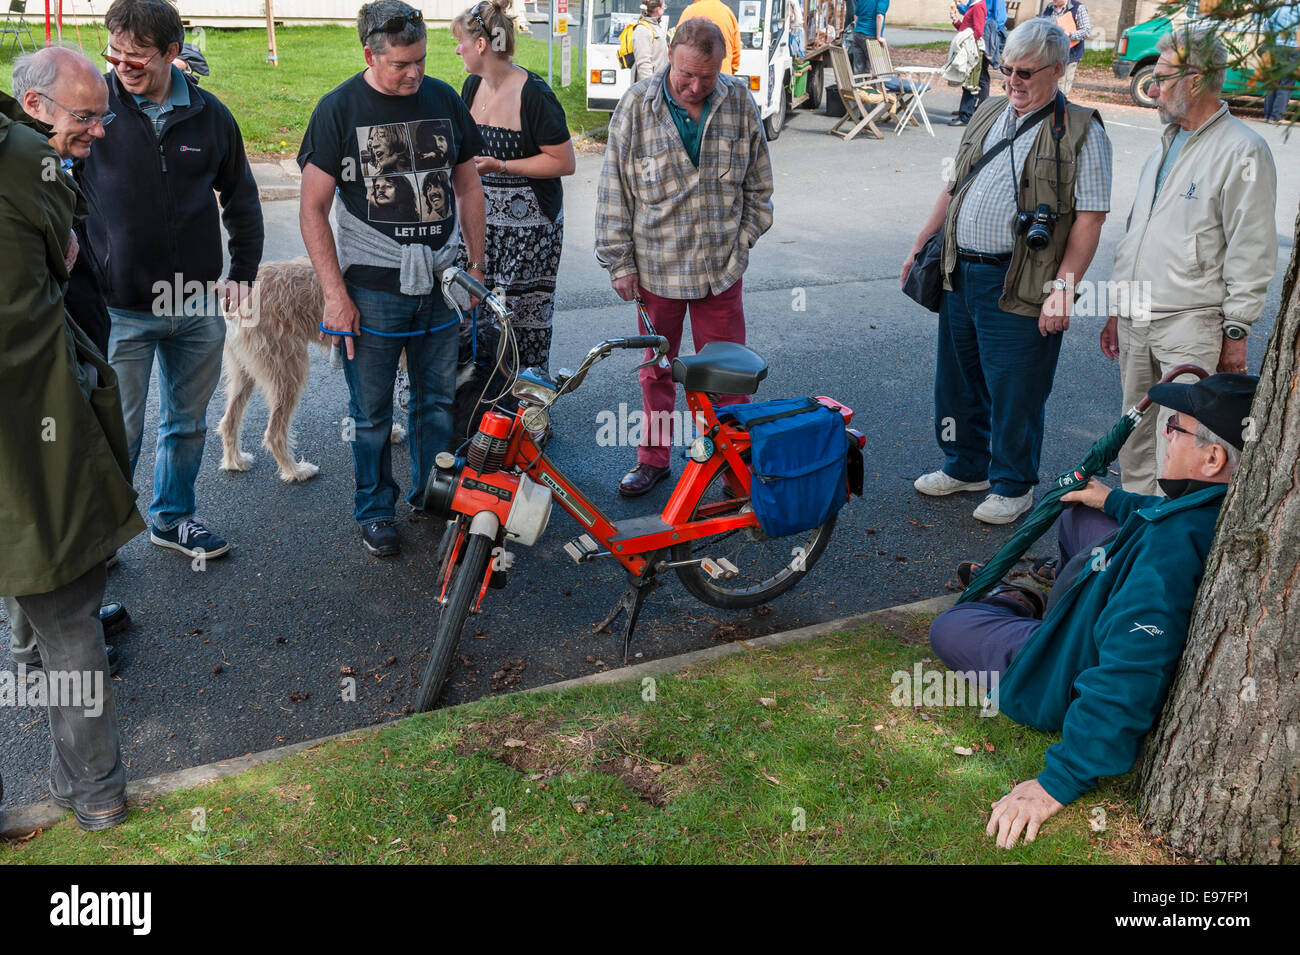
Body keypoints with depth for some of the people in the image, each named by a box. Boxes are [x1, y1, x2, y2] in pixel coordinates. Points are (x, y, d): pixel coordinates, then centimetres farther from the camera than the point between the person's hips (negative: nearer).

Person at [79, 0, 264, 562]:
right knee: (119, 433, 3)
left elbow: (241, 198, 15)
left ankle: (171, 517, 35)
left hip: (199, 307, 3)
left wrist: (243, 272, 9)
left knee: (188, 423, 15)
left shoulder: (210, 115, 2)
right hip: (120, 309, -3)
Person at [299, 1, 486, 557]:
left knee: (439, 402, 12)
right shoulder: (338, 109, -5)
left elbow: (468, 187, 15)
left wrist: (476, 265, 11)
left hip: (442, 283, 3)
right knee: (371, 412, 6)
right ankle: (375, 510, 23)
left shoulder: (444, 99, 6)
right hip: (371, 287, -3)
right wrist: (335, 294, -11)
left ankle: (433, 495, 30)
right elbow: (313, 209, -5)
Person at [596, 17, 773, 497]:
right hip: (656, 266, 0)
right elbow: (614, 190, -3)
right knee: (656, 368, 13)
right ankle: (654, 457, 29)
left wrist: (743, 240, 6)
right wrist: (619, 263, -3)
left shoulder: (738, 102, -2)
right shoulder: (637, 106, -6)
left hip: (721, 268, 1)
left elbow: (758, 183, 10)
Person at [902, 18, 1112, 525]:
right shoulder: (988, 114, 13)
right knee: (957, 378, 17)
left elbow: (1090, 218, -12)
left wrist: (1062, 286, -19)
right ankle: (966, 466, 35)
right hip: (959, 274, 7)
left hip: (1018, 287, -6)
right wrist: (920, 245, 16)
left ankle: (1013, 486, 20)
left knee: (1014, 391, 2)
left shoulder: (1081, 132, -6)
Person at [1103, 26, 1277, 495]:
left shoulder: (1242, 151, -10)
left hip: (1191, 323, -8)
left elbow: (1252, 252, -11)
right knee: (1135, 438, 14)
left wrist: (1236, 333, -12)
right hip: (1136, 320, 8)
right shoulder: (1167, 144, 16)